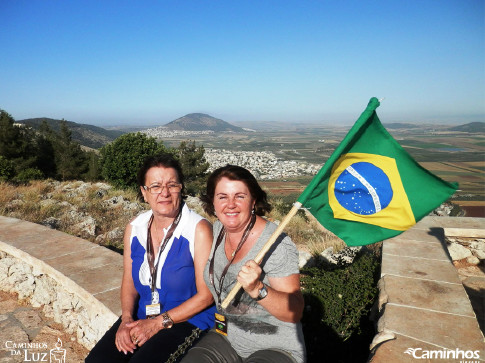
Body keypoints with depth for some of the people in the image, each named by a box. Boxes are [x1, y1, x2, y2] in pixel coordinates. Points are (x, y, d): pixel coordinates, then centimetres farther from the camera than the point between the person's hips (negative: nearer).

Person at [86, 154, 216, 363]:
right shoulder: (134, 229, 2)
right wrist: (126, 318, -8)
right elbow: (129, 282, 10)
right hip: (141, 317, 5)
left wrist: (158, 323, -14)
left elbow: (206, 295, -13)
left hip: (188, 320, -4)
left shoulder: (199, 230, -16)